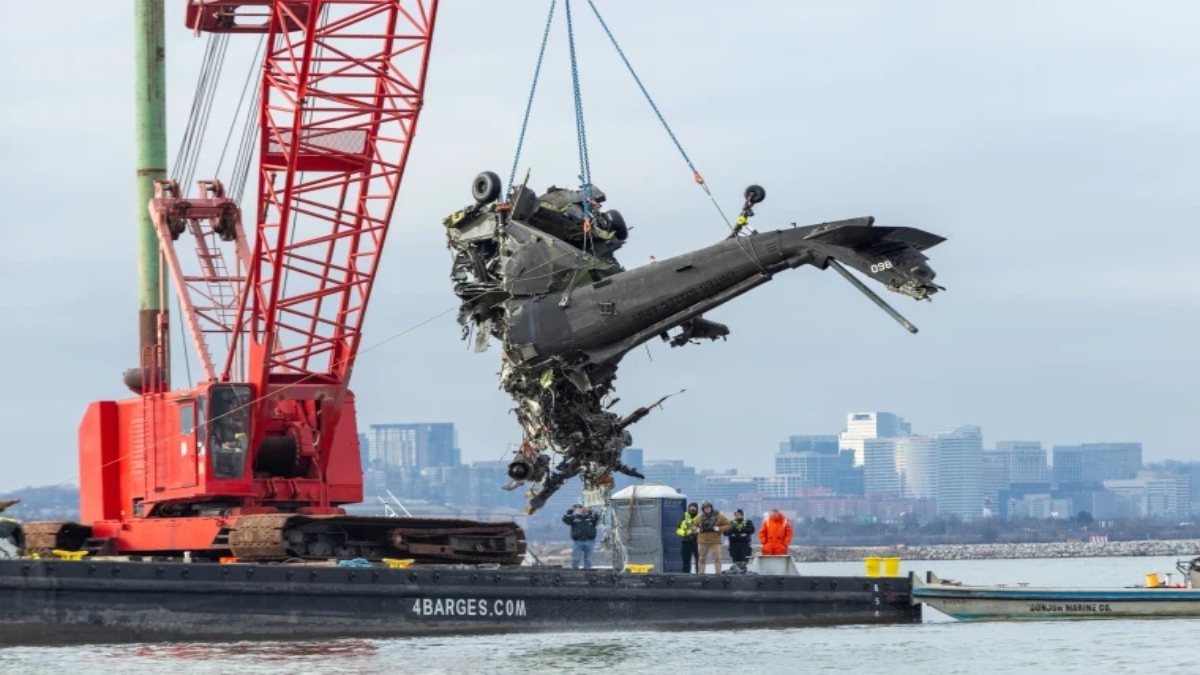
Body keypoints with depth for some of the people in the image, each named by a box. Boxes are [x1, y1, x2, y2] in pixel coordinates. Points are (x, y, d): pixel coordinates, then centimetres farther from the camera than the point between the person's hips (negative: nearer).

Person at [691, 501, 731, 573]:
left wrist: (719, 528, -16)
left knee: (717, 558, -7)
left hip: (715, 542, -3)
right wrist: (697, 529, -2)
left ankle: (718, 573, -4)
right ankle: (700, 572, 17)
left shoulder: (718, 517, -1)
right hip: (702, 542, 3)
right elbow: (694, 525, 20)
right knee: (702, 558, 10)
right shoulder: (700, 518, 8)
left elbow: (727, 525, -2)